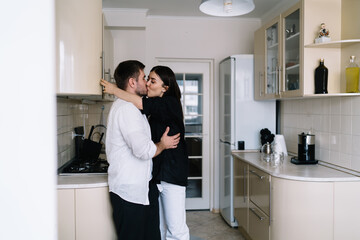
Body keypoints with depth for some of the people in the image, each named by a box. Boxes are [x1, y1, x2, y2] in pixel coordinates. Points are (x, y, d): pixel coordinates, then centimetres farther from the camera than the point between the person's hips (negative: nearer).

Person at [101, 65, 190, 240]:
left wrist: (113, 90, -9)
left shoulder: (171, 103, -11)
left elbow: (139, 103, -22)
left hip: (172, 174, -8)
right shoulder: (154, 110, 14)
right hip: (154, 173, 8)